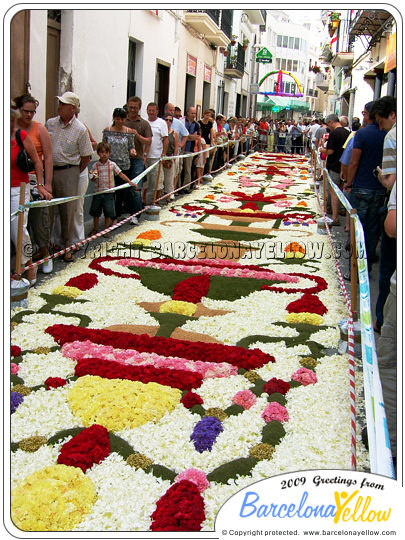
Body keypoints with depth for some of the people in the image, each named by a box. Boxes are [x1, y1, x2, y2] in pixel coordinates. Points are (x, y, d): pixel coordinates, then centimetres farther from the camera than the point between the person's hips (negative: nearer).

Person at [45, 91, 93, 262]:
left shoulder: (80, 130, -6)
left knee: (67, 211, 2)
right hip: (49, 170, 3)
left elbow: (86, 157, -1)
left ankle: (67, 247, 13)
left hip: (68, 173, -3)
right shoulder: (50, 123, 5)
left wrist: (74, 173, 2)